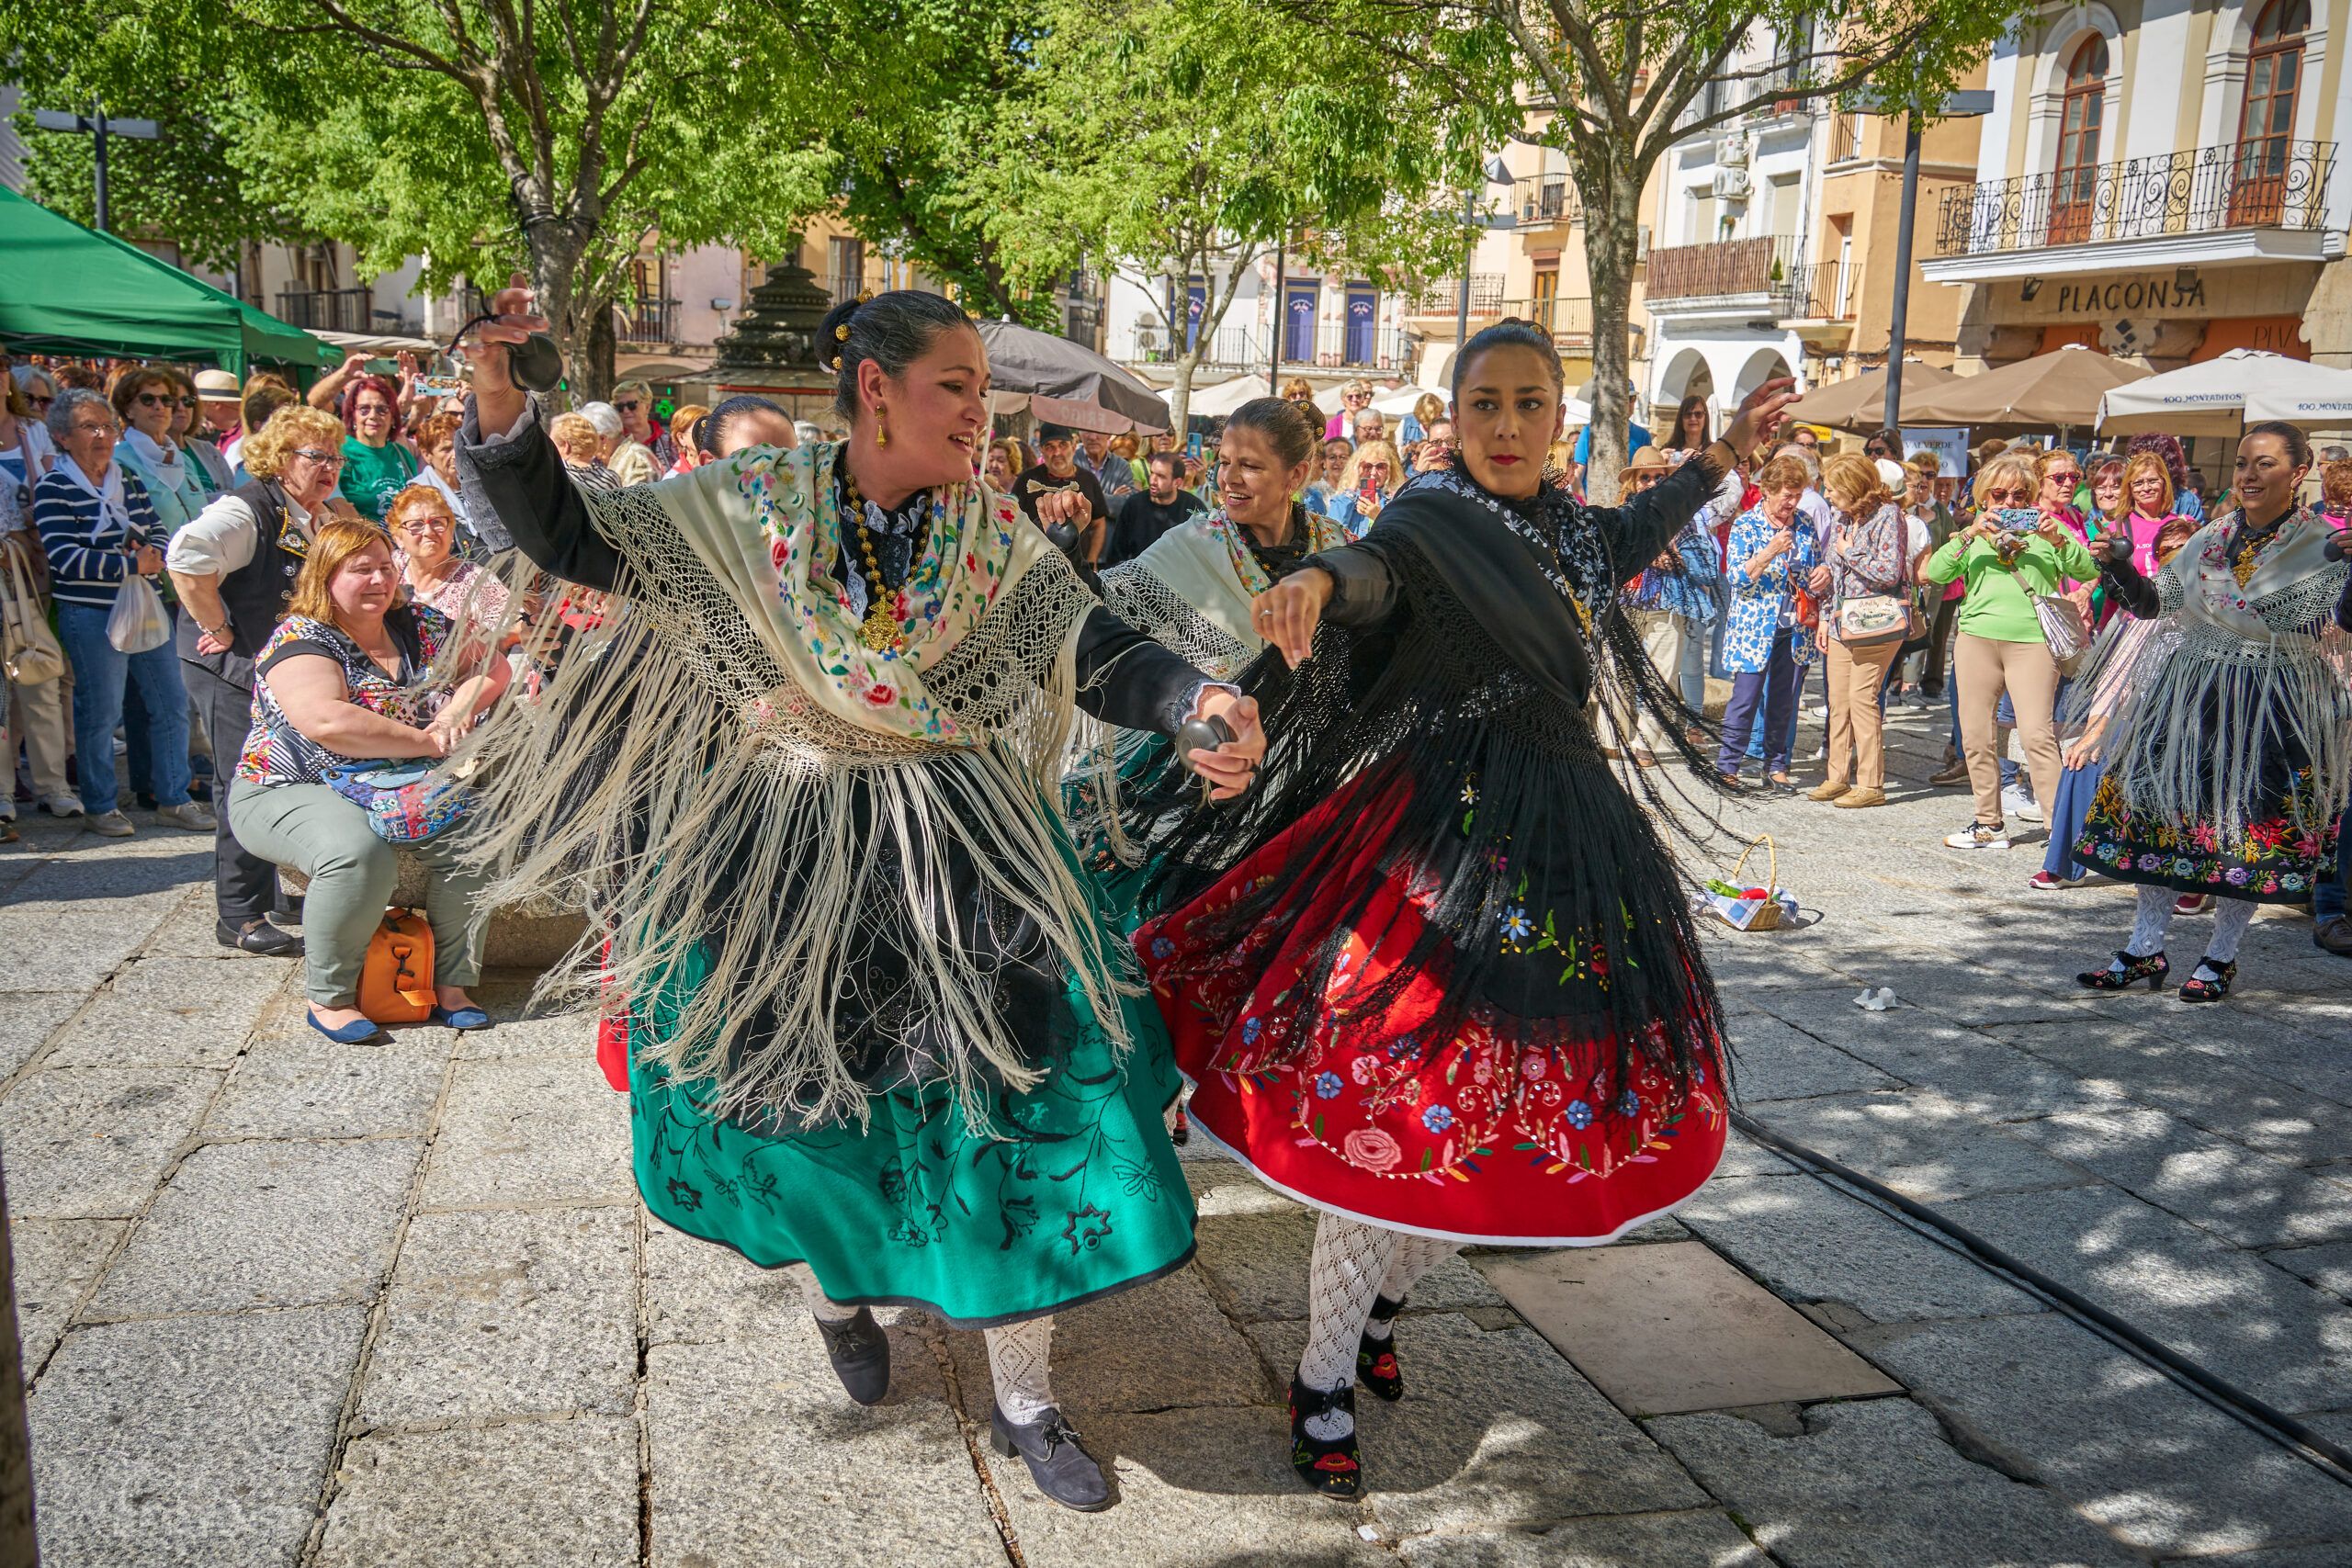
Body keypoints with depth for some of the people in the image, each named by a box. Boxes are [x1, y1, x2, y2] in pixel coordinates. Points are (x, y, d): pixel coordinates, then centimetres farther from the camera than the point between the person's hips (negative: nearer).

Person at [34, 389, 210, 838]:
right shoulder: (53, 489, -6)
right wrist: (131, 565, -17)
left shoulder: (129, 482, 13)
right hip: (90, 615, -6)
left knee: (170, 703, 7)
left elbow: (158, 535, 13)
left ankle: (173, 800, 17)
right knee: (100, 711, 0)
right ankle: (100, 806, 14)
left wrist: (153, 556, -10)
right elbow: (65, 558, -15)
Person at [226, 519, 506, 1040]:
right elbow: (328, 723, -30)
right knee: (359, 854, -36)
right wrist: (429, 742, -26)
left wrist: (460, 707, -11)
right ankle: (329, 999, -17)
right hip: (291, 793, -6)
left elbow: (490, 667, 12)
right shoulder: (301, 641, -13)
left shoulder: (418, 626, 7)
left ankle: (451, 985, -11)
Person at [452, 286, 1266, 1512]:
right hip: (783, 864, 0)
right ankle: (833, 1285, 47)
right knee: (795, 1086, 10)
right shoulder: (749, 507, -5)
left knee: (1019, 1088, -4)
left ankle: (1022, 1400, 15)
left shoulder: (995, 533, -1)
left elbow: (1095, 653, -9)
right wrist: (499, 409, -22)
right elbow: (569, 539, -6)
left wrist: (1200, 702, -28)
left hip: (961, 856, 1)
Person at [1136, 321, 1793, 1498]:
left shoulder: (1564, 526, 11)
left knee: (1507, 1103, 12)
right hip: (1441, 829, -7)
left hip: (1560, 836, 8)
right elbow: (1381, 562, -34)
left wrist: (1723, 452, 37)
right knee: (1397, 1100, -6)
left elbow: (1627, 535, 35)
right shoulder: (1437, 514, -11)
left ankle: (1386, 1301, 35)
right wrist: (1320, 581, -57)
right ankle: (1324, 1383, 9)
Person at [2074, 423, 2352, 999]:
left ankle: (2220, 957, 16)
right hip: (2193, 694, 4)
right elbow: (2153, 601, 11)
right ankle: (2145, 950, 14)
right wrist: (2120, 567, -5)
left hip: (2275, 707, -4)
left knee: (2252, 826, 1)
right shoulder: (2212, 538, 9)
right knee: (2163, 807, 4)